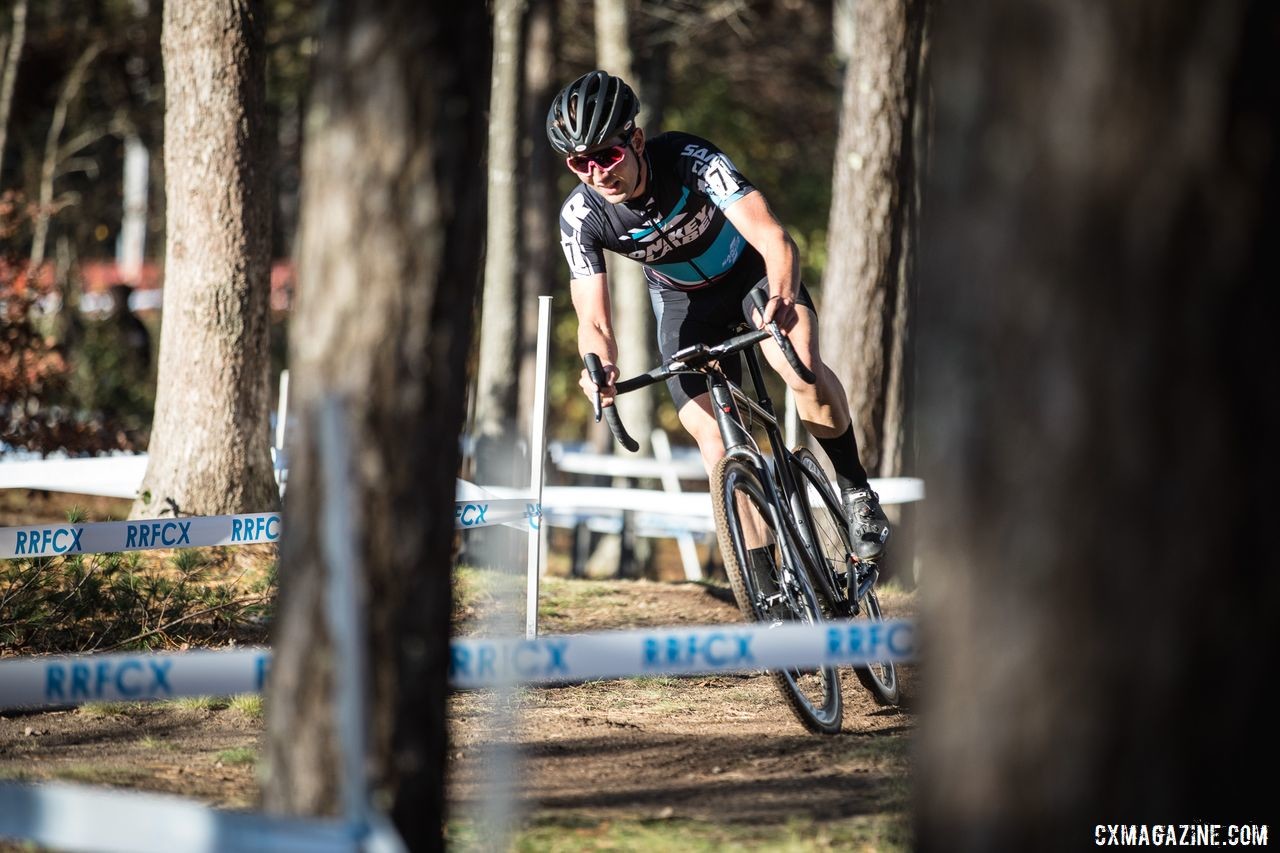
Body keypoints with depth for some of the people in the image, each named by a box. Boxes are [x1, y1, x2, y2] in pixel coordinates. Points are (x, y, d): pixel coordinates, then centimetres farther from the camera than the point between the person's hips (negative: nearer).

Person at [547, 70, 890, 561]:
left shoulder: (690, 161, -34)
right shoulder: (580, 218, -25)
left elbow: (773, 238, -42)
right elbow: (593, 319, -26)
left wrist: (783, 299, -63)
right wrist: (600, 365, -51)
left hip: (751, 269, -3)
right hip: (683, 301, 3)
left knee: (801, 365, -32)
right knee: (716, 445, -13)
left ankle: (856, 490, -10)